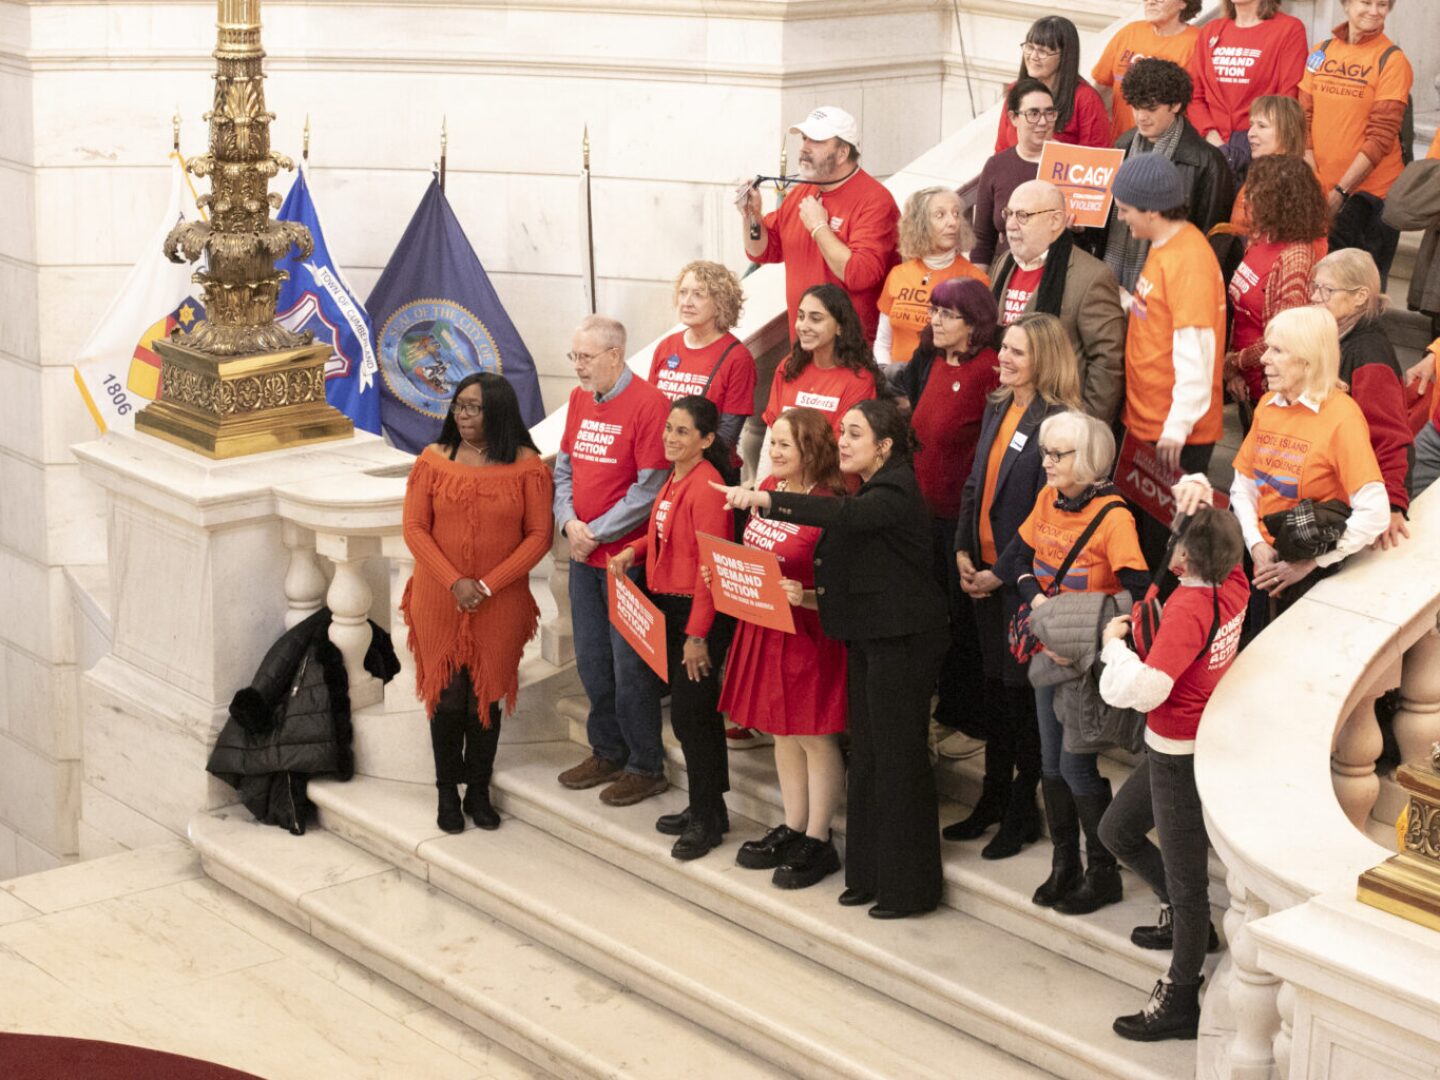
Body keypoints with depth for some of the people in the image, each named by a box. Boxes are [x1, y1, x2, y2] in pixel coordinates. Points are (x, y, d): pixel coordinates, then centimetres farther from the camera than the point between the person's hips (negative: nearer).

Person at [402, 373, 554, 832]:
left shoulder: (527, 466, -5)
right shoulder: (433, 460, -1)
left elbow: (538, 536, -6)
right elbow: (415, 529, -3)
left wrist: (487, 585, -13)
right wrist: (455, 582, -14)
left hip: (501, 604, -1)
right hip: (439, 601, 1)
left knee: (486, 697, 7)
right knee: (447, 696, 4)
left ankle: (478, 791, 22)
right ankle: (447, 793, 19)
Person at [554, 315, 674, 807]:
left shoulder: (648, 404, -14)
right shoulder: (579, 399, 10)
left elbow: (650, 489, -17)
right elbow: (564, 466, 13)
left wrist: (597, 532, -14)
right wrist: (570, 522, -5)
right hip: (583, 555, 7)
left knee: (630, 665, -1)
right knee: (591, 660, 15)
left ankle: (646, 767, 11)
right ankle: (608, 753, 29)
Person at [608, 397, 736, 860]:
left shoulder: (706, 487, -19)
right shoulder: (674, 479, 9)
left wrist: (697, 635, -21)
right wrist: (634, 551, 2)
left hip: (701, 613, -9)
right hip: (671, 605, 9)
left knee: (690, 713, -5)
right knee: (698, 713, 16)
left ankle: (707, 820, 7)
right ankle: (706, 808, 27)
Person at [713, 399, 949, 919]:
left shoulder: (896, 490, -16)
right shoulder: (870, 491, 14)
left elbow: (844, 515, -35)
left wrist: (768, 500, -43)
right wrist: (814, 593, 0)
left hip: (902, 640, -10)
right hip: (867, 637, 10)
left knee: (898, 758, -3)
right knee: (867, 754, 14)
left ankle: (909, 886, 6)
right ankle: (870, 874, 23)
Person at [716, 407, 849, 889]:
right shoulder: (768, 488, 5)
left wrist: (806, 597, -33)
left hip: (808, 634, -8)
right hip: (764, 629, 8)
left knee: (815, 737, 4)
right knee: (782, 732, 17)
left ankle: (818, 841, 15)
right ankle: (793, 828, 30)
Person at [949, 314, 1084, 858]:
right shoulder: (997, 409, 8)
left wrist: (1003, 572, -15)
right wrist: (963, 552, 3)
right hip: (984, 570, 8)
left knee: (1022, 688, 3)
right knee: (994, 681, 16)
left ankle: (1022, 810, 16)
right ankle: (994, 798, 28)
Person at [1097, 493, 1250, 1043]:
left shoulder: (1188, 609, -30)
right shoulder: (1233, 585, -6)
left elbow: (1142, 689, -37)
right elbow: (1218, 534, 17)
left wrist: (1114, 642, -21)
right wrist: (1202, 494, -2)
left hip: (1183, 757, -9)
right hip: (1169, 748, 9)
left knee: (1185, 876, 5)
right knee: (1116, 831, 25)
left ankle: (1180, 1000, 19)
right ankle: (1188, 919, 40)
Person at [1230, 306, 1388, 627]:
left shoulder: (1342, 417, -16)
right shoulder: (1268, 404, 3)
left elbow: (1374, 514, -22)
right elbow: (1243, 485, 8)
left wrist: (1311, 562, -19)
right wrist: (1256, 544, -8)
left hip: (1310, 573, -5)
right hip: (1262, 560, 5)